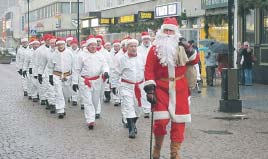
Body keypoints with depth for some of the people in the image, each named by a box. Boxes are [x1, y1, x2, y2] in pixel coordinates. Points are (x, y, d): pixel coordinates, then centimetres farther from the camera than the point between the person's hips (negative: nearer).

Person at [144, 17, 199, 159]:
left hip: (179, 89, 3)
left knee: (179, 121, 4)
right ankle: (157, 146, 15)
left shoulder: (181, 47, 8)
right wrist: (150, 88, -12)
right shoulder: (155, 48, 1)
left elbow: (195, 61, 8)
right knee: (161, 120, -12)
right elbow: (149, 69, -3)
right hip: (161, 88, -2)